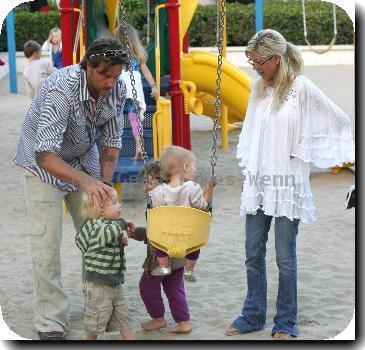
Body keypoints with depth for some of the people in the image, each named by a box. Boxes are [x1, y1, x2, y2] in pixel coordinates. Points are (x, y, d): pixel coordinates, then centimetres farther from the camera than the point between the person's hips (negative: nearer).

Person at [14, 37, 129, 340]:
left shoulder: (117, 89, -16)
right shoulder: (61, 90, -36)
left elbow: (111, 140, -4)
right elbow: (45, 155, -40)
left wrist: (104, 184, -16)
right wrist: (85, 182, -52)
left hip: (84, 161, 5)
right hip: (46, 164, -5)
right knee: (47, 244, -8)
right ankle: (51, 324, 1)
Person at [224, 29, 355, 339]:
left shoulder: (301, 87, -8)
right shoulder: (258, 88, 9)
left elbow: (341, 122, -5)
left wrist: (302, 151, -5)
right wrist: (246, 163, 13)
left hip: (287, 184, -5)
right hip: (257, 183, 6)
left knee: (285, 257, 2)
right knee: (253, 255, 9)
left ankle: (286, 322, 13)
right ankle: (253, 315, 21)